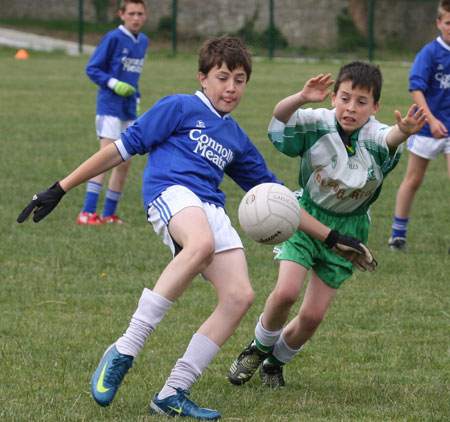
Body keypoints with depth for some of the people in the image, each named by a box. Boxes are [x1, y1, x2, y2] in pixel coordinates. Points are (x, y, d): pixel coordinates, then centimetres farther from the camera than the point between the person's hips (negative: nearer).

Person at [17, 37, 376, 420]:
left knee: (240, 296, -16)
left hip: (212, 212, 7)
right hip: (170, 191, -7)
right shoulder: (180, 108, 11)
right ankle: (123, 352, -38)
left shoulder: (238, 141, 29)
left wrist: (333, 238, 29)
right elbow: (123, 148, 8)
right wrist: (61, 189, 3)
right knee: (203, 244, -40)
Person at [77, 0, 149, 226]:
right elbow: (92, 69, -8)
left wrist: (136, 97, 11)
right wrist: (114, 83, -19)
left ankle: (109, 214, 15)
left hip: (129, 111, 7)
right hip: (109, 107, -7)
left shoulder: (143, 41, 11)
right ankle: (87, 212, -19)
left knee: (124, 163, 7)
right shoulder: (113, 38, -10)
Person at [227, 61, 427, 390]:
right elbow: (280, 116, -32)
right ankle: (259, 347, 11)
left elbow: (390, 138, -44)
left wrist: (403, 132, -69)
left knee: (313, 316, 1)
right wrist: (303, 98, -54)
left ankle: (276, 362, 31)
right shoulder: (318, 124, -17)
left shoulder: (374, 137, -21)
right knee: (286, 292, -20)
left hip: (347, 229, 0)